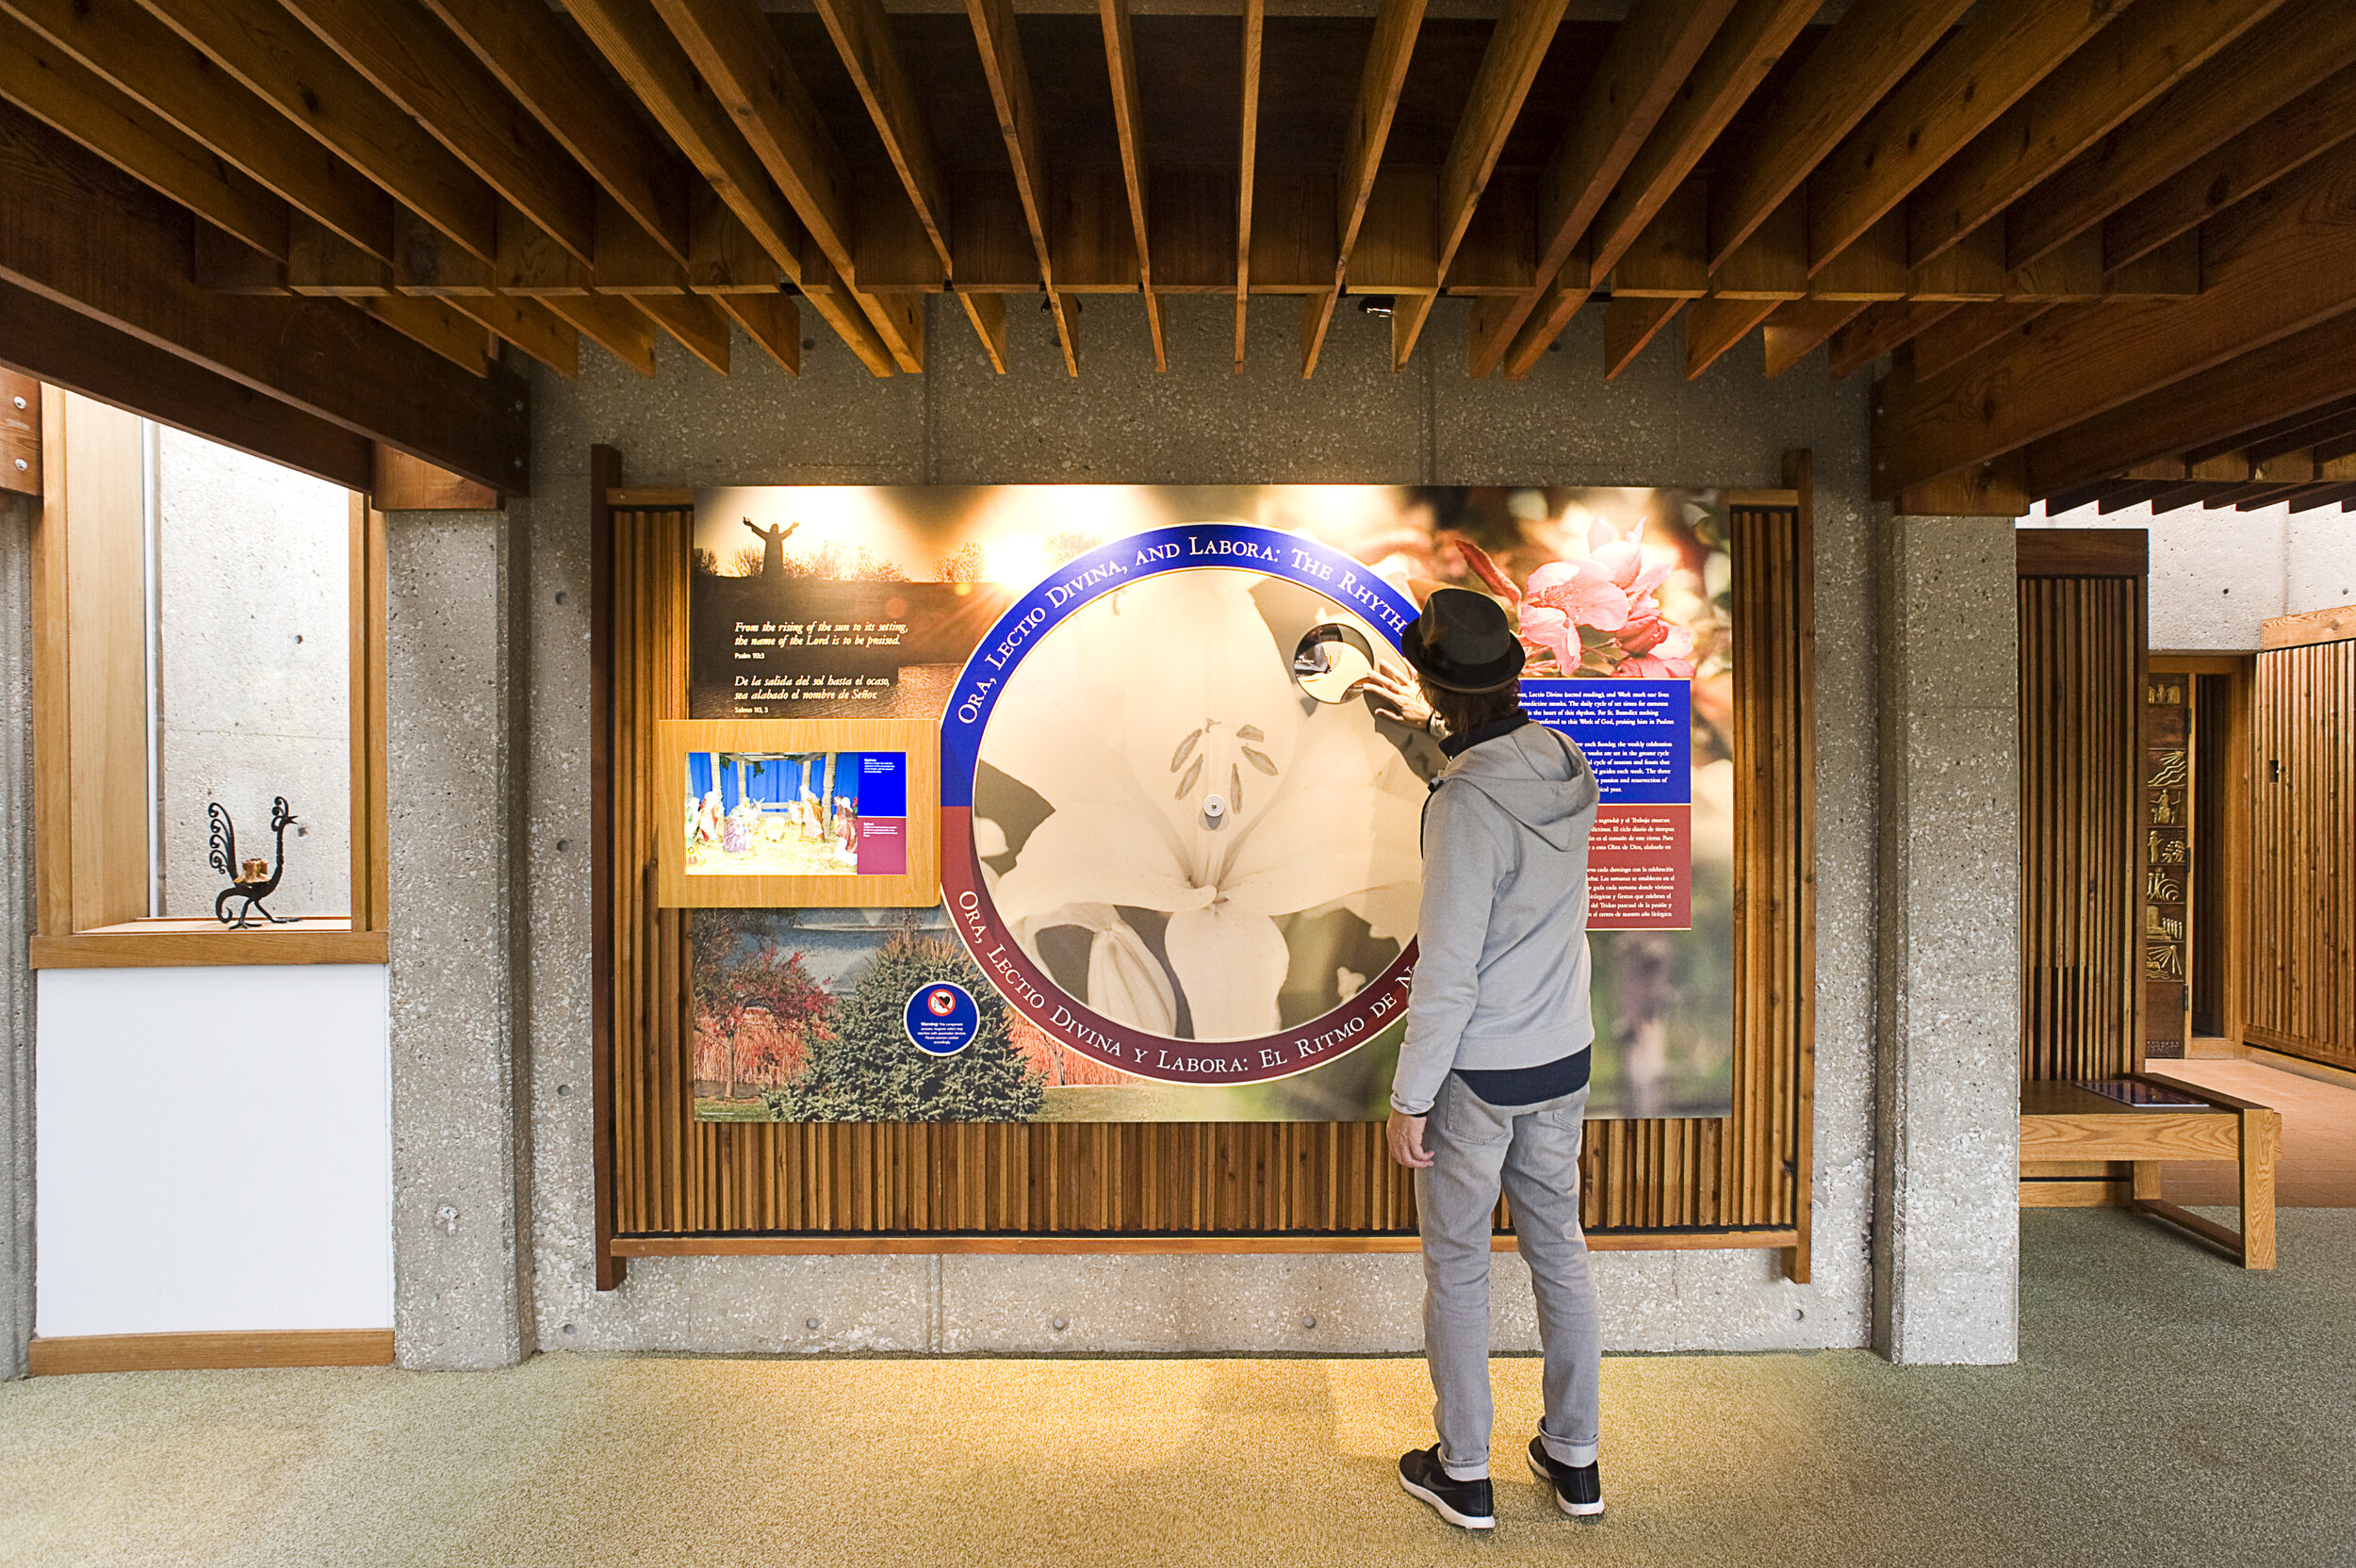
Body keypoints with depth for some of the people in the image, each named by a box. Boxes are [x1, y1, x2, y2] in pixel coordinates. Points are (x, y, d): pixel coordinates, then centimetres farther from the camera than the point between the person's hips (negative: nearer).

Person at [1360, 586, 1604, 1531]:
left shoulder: (1465, 802, -25)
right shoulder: (1568, 765, -2)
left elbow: (1447, 973, -23)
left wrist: (1410, 1096, -14)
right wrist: (1434, 727, 32)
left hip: (1477, 1072, -7)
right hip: (1564, 1061, 7)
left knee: (1456, 1269, 11)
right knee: (1559, 1251, 20)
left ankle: (1463, 1475, 28)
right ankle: (1574, 1460, 36)